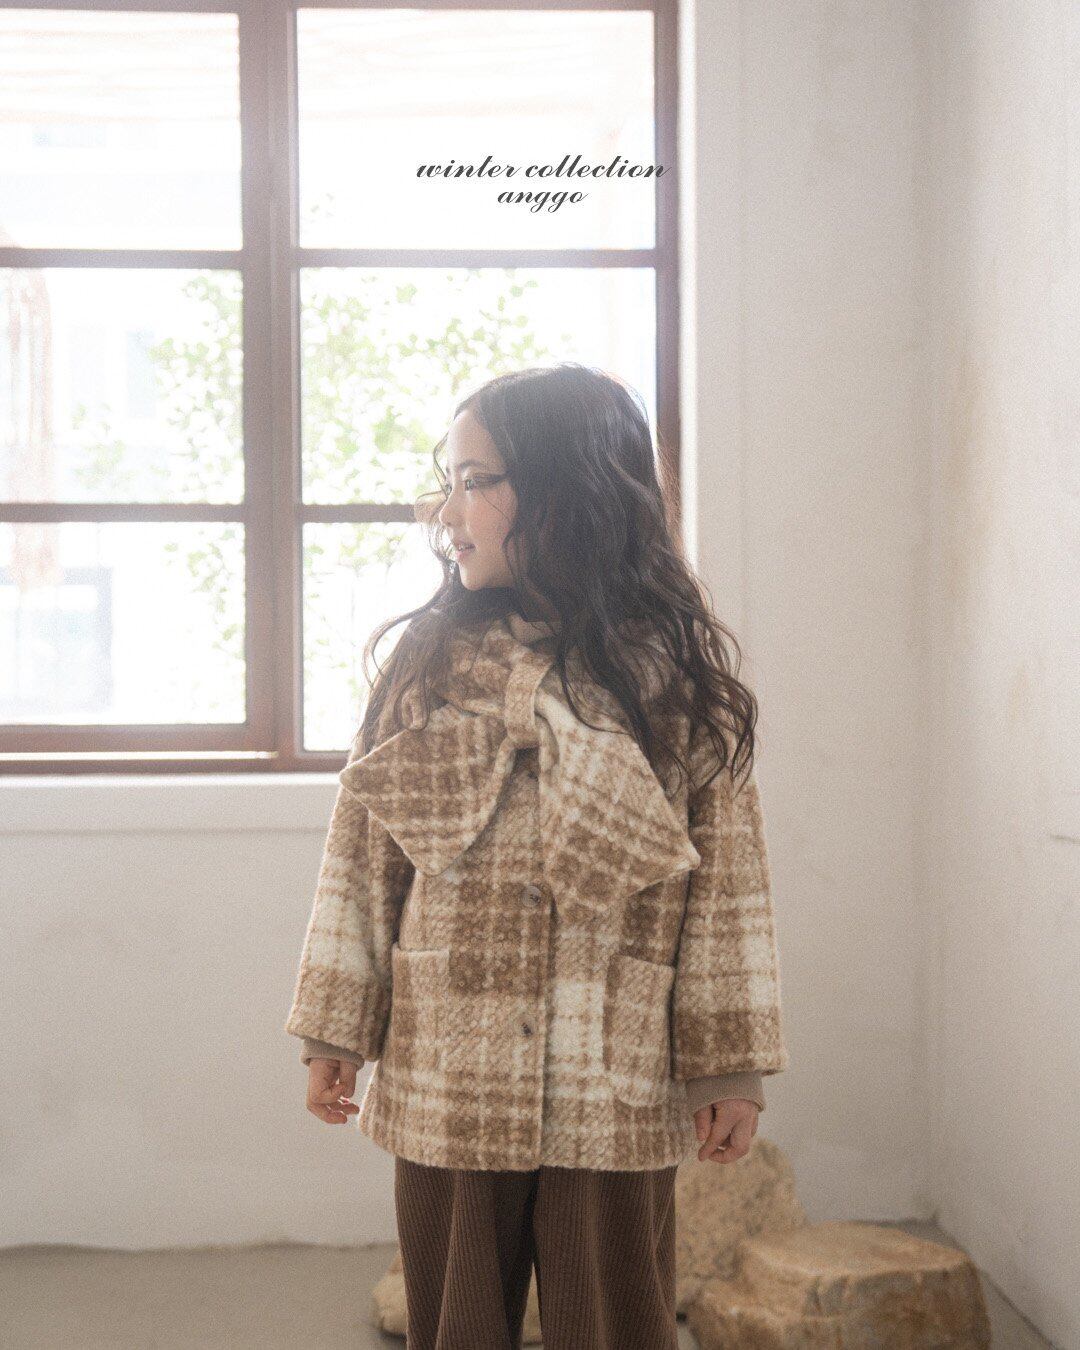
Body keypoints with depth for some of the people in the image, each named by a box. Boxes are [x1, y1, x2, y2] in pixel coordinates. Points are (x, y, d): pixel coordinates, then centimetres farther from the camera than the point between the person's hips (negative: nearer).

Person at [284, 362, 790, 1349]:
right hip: (446, 1079, 2)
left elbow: (728, 877, -2)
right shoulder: (429, 663, 4)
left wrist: (734, 1064, -3)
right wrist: (336, 1030, 3)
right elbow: (363, 856, 5)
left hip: (616, 1088, -2)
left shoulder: (682, 672, -2)